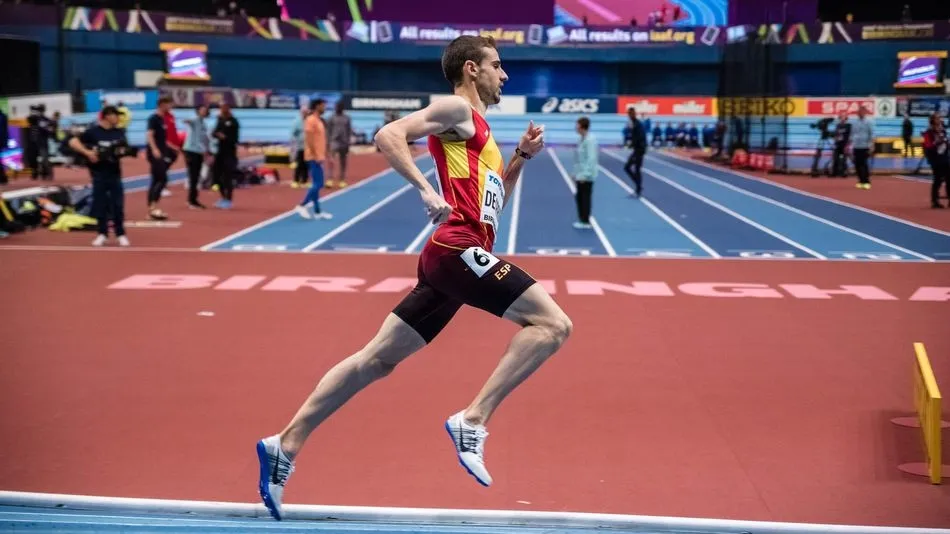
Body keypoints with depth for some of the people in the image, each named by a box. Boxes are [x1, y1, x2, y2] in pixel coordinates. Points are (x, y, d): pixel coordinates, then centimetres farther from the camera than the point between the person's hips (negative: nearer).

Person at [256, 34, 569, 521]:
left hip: (452, 256, 9)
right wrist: (427, 190, -23)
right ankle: (473, 420, -16)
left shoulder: (476, 126, 27)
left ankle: (286, 443, 9)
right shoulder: (456, 109, -1)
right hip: (458, 248, -9)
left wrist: (522, 156, 19)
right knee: (552, 323, -13)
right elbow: (388, 136, -13)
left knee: (376, 360, 7)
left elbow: (492, 201, 32)